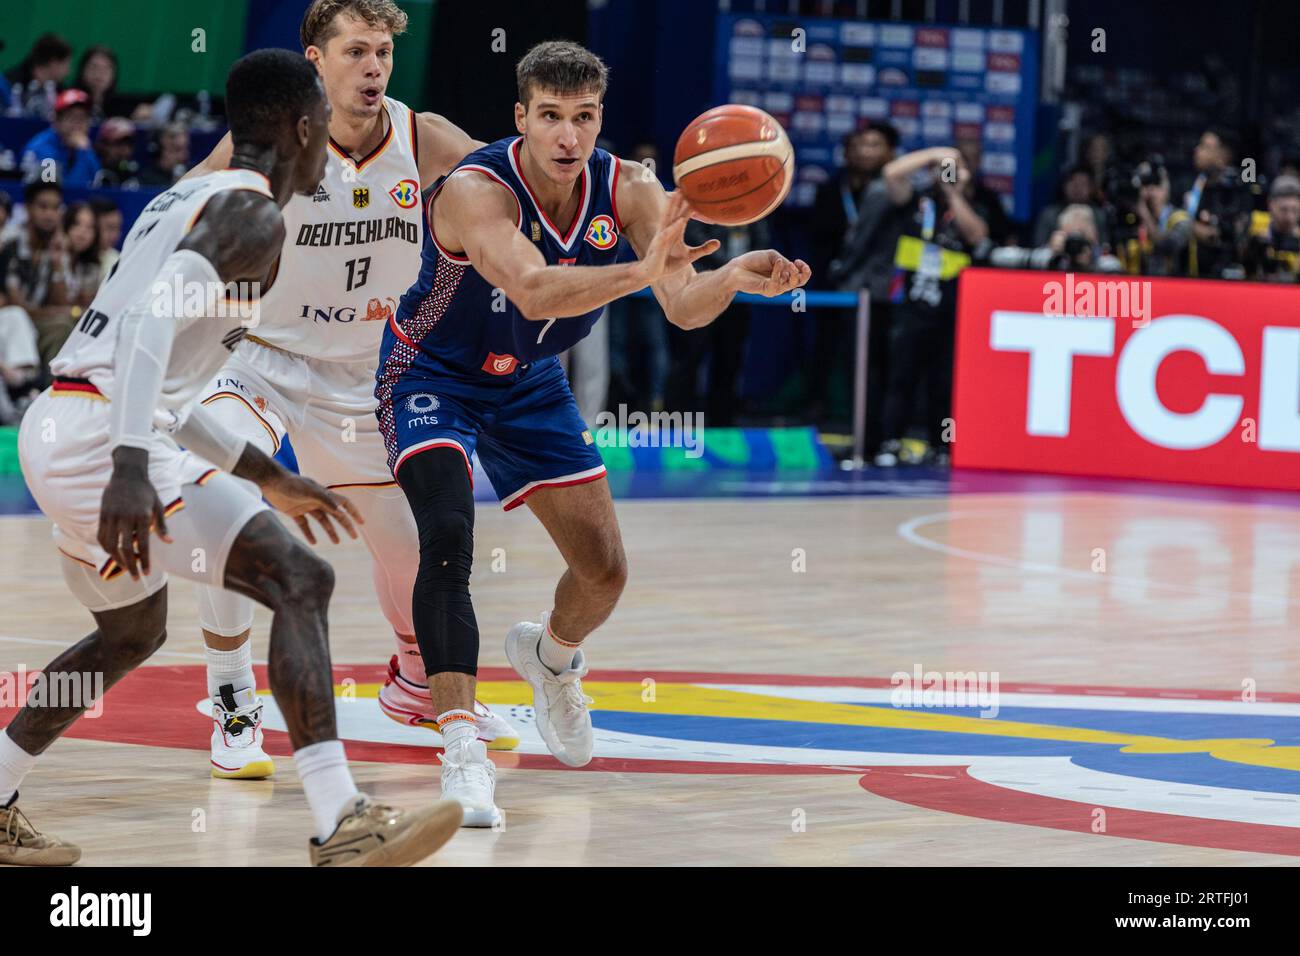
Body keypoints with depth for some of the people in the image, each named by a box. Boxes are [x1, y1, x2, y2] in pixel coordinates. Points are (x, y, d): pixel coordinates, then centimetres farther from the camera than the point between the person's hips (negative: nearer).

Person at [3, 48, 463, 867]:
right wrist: (131, 468, -33)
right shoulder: (253, 214, -7)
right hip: (100, 436, -10)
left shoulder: (182, 202, 24)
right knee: (298, 581, -13)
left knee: (133, 632, 29)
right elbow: (150, 320, -24)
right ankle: (343, 828, -24)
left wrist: (270, 480, 32)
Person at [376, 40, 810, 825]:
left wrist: (731, 279, -49)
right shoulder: (476, 191, -33)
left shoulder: (627, 190, -17)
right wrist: (641, 271, -66)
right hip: (432, 377, -5)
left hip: (529, 383, 5)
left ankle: (550, 655, 42)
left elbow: (685, 309, -26)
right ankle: (463, 748, -30)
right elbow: (534, 291, -50)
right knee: (448, 538, -29)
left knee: (604, 570, 7)